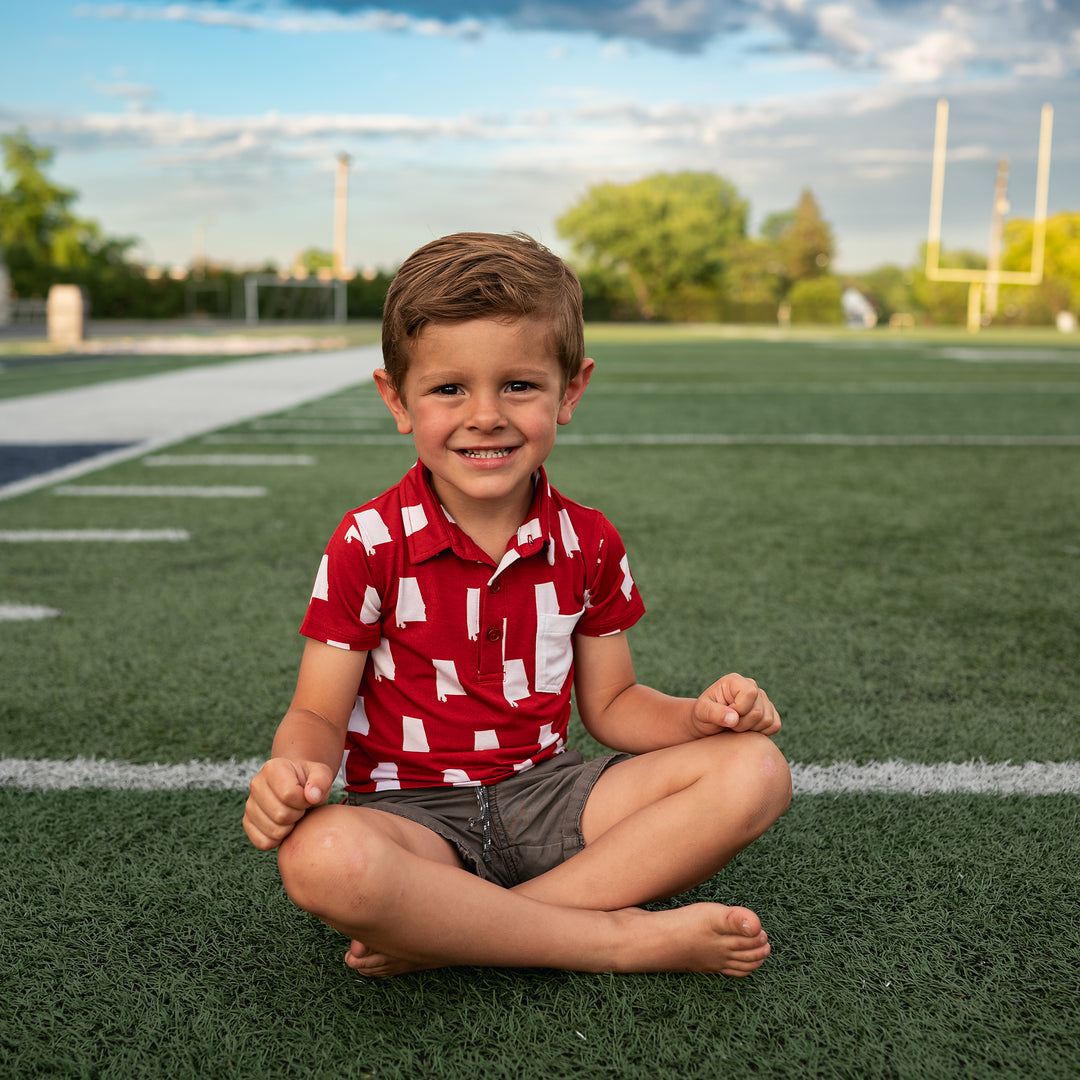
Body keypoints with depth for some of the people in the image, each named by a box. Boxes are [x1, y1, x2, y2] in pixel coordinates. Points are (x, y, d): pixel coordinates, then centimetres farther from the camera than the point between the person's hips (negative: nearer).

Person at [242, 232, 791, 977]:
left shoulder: (587, 544, 2)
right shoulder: (369, 544, -8)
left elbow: (611, 703, 11)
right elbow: (319, 714, -5)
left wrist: (701, 716, -10)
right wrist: (294, 770, -29)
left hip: (547, 793, 4)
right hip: (415, 814, -3)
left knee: (757, 769, -16)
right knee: (320, 857, -38)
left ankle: (454, 933, -24)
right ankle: (629, 936, -24)